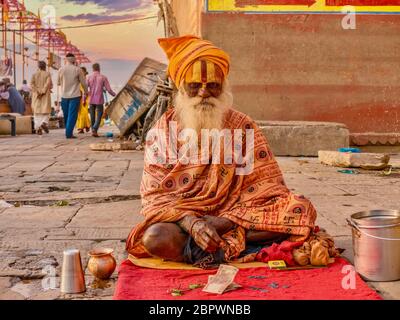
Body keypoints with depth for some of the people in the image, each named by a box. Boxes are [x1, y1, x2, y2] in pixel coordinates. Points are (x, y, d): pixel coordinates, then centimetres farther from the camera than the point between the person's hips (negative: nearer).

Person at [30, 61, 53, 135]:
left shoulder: (34, 74, 5)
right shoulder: (47, 74, -1)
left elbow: (32, 84, -8)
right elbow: (49, 84, -14)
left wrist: (38, 92, -11)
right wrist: (43, 91, -10)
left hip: (36, 96, 2)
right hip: (46, 96, -2)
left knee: (37, 112, 6)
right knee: (46, 111, 7)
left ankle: (38, 128, -3)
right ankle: (44, 123, -18)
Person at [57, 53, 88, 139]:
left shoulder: (61, 70, 0)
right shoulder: (77, 69, -7)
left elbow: (58, 83, 10)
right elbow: (83, 82, -2)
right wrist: (86, 92, 12)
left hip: (64, 96, 3)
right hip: (75, 95, -3)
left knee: (66, 115, 15)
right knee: (72, 115, -3)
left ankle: (68, 132, 24)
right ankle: (69, 133, -10)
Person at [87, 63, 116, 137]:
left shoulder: (89, 77, 2)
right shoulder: (103, 77, -3)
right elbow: (108, 89, -5)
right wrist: (114, 94, 13)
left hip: (91, 100, 2)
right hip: (99, 100, -2)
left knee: (92, 116, 14)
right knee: (99, 116, 1)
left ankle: (93, 130, 19)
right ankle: (94, 130, -18)